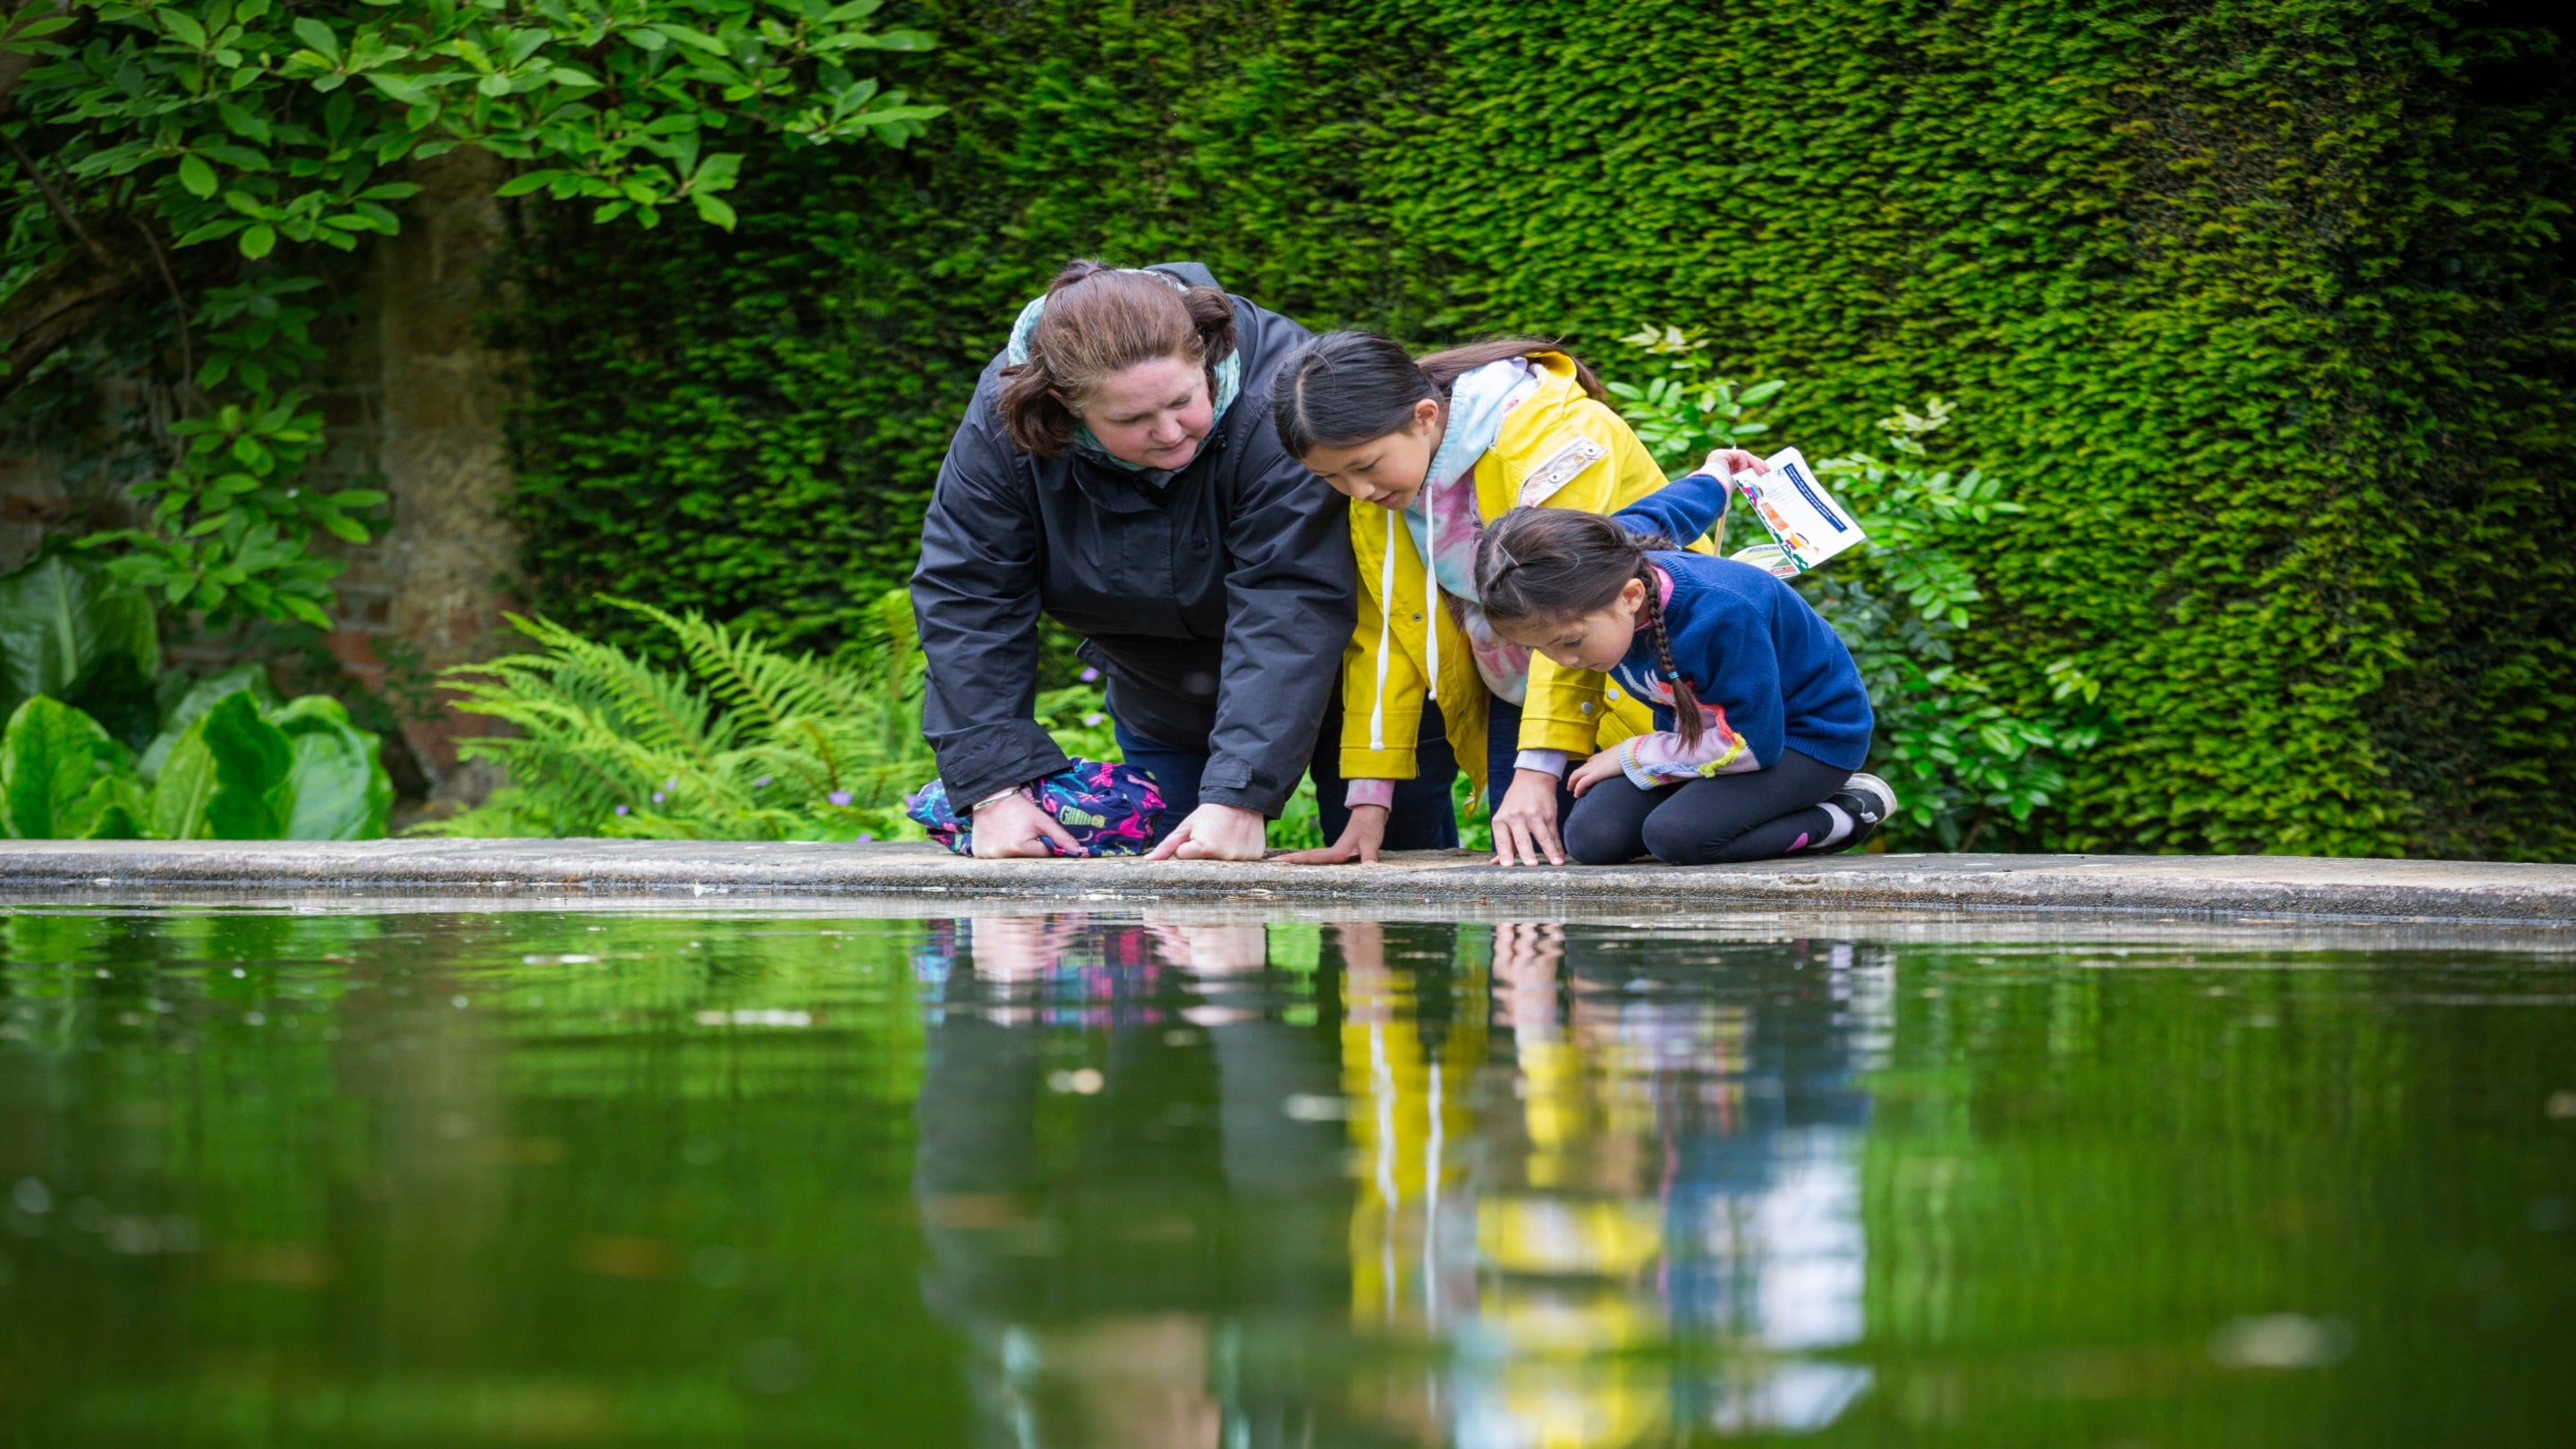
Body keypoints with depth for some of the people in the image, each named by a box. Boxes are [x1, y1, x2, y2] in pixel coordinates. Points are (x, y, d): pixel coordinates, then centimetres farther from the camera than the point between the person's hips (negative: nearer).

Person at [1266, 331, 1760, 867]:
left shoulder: (1546, 435, -27)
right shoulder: (1377, 474, -5)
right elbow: (1384, 634, -1)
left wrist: (1536, 772, -37)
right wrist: (1367, 801, -5)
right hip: (1515, 692, 6)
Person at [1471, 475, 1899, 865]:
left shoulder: (1723, 613, -39)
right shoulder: (1610, 553, -18)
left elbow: (1753, 744, -30)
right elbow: (1650, 515, 8)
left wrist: (1630, 756, -17)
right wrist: (1713, 476, 32)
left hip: (1810, 733, -7)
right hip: (1702, 728, 7)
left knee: (1675, 835, -32)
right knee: (1591, 838, -13)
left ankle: (1851, 812, -9)